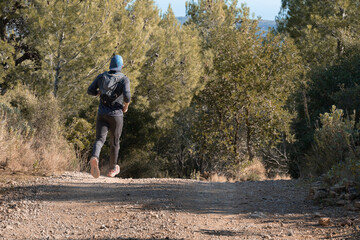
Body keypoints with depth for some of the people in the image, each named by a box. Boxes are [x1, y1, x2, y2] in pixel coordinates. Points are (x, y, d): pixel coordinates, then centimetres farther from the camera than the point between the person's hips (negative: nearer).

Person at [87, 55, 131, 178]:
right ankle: (112, 169, 30)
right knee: (114, 141, 16)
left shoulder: (102, 76, 5)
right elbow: (127, 95, -21)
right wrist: (126, 106, -1)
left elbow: (90, 91, 2)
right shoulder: (124, 79, -6)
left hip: (102, 114, 2)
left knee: (100, 140, -3)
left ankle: (94, 158, -36)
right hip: (116, 114, -2)